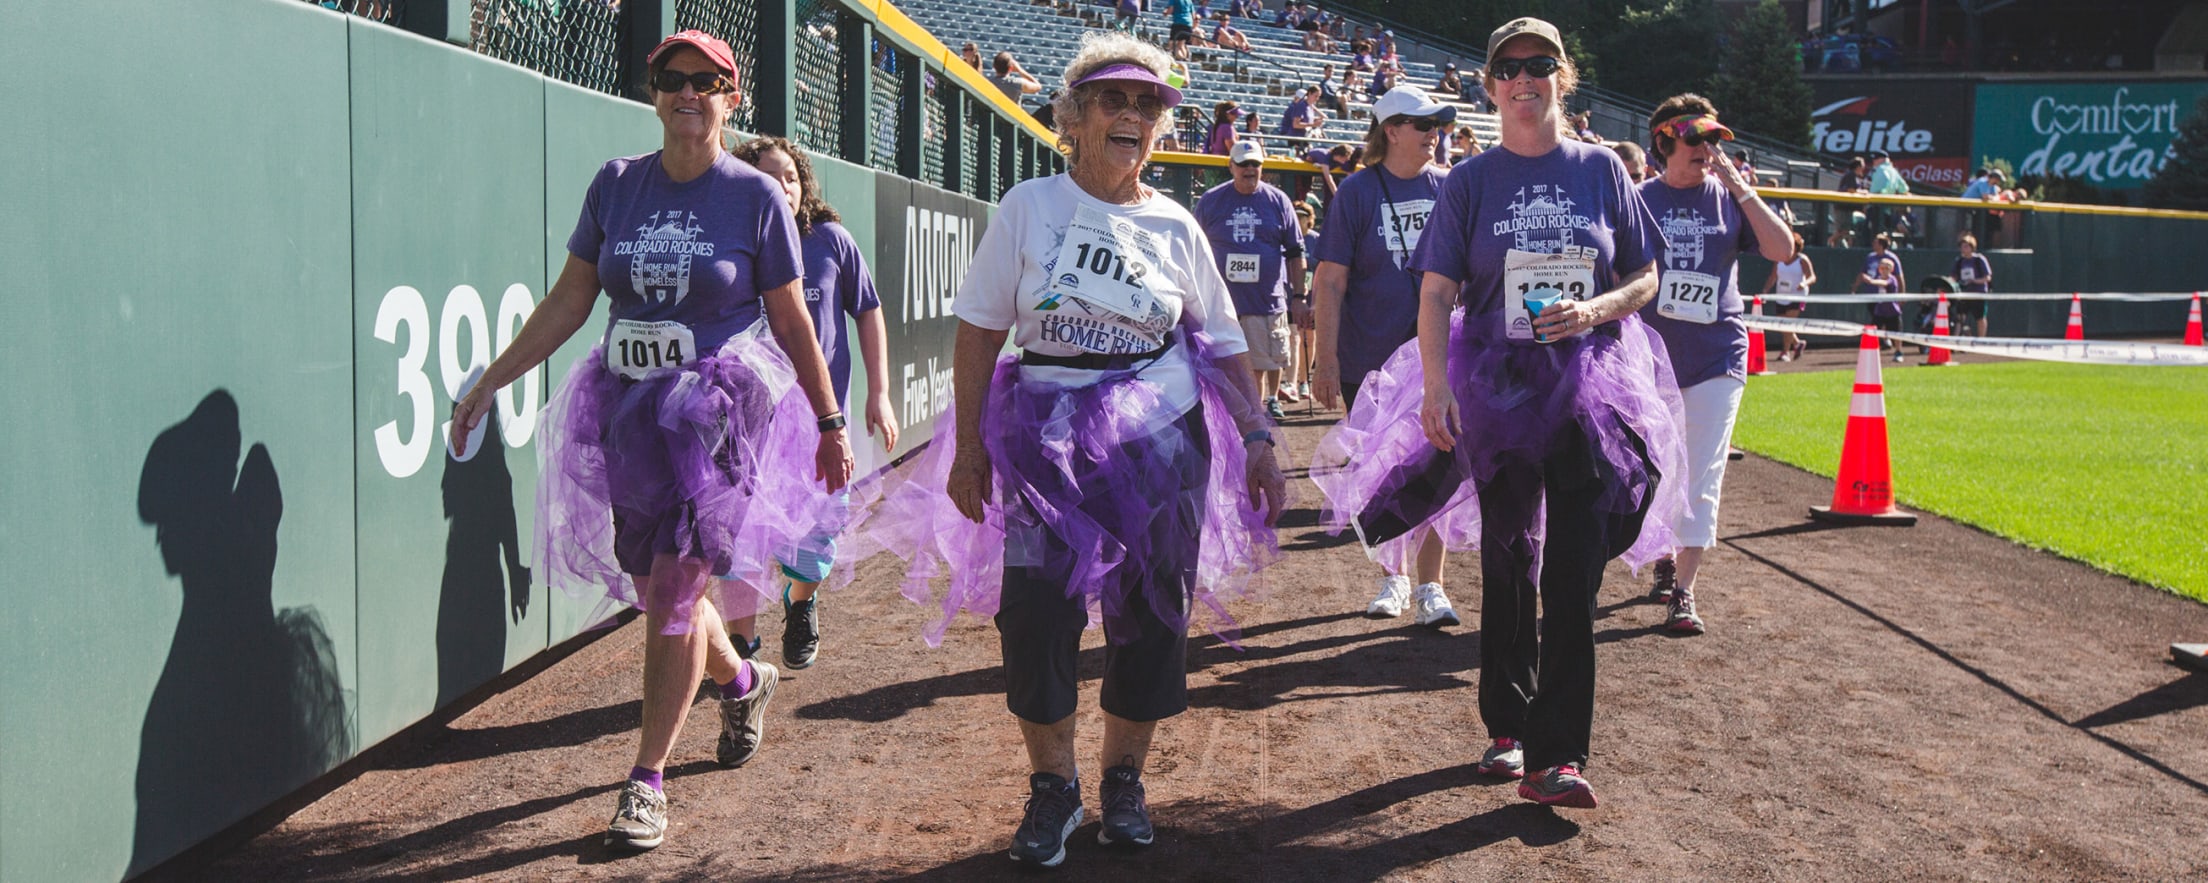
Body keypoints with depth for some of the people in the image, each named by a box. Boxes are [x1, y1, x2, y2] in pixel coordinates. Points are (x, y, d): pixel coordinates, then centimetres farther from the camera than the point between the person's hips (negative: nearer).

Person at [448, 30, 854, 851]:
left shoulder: (755, 195, -3)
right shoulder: (615, 183, 5)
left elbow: (792, 321, 2)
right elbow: (567, 302, 8)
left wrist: (830, 423, 4)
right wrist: (491, 379, 4)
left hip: (719, 411, -4)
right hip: (628, 412, 4)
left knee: (672, 595, -7)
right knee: (657, 590, 12)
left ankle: (647, 780, 5)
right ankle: (742, 679, 44)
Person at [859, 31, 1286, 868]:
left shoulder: (1174, 226, 3)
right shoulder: (1029, 206, -2)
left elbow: (1225, 344, 9)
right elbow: (979, 329, -1)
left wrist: (1257, 439, 3)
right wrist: (969, 445, -5)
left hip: (1161, 438, 2)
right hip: (1047, 439, -1)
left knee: (1149, 612, 4)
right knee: (1036, 607, -7)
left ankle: (1124, 777, 23)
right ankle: (1053, 784, 12)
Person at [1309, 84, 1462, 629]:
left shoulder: (1449, 190, 5)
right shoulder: (1357, 192, -3)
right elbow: (1330, 281, -5)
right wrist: (1326, 357, -10)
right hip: (1368, 360, -1)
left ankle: (1429, 587, 1)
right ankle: (1393, 578, 24)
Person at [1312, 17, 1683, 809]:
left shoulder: (1601, 171, 5)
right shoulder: (1471, 181, 3)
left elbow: (1644, 279, 8)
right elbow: (1437, 292, -3)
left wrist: (1595, 310, -13)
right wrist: (1436, 387, -15)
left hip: (1590, 385, -1)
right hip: (1496, 385, 1)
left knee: (1575, 571, -10)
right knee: (1507, 560, 11)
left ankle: (1556, 755, -11)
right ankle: (1508, 725, 26)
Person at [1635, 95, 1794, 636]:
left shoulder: (1729, 198, 4)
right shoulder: (1638, 200, 2)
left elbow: (1782, 250, -9)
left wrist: (1739, 186, -11)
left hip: (1717, 355, 0)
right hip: (1651, 355, 1)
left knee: (1703, 478, -7)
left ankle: (1683, 592, -7)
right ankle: (1666, 559, 33)